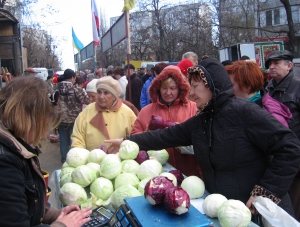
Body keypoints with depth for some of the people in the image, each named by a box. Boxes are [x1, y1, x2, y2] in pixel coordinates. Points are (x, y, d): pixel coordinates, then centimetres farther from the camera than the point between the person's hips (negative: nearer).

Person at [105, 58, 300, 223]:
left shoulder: (244, 112, -19)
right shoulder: (198, 122, 3)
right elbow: (165, 137, 8)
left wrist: (267, 191, -20)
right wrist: (127, 141, 6)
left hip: (259, 211, -6)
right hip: (221, 208, 7)